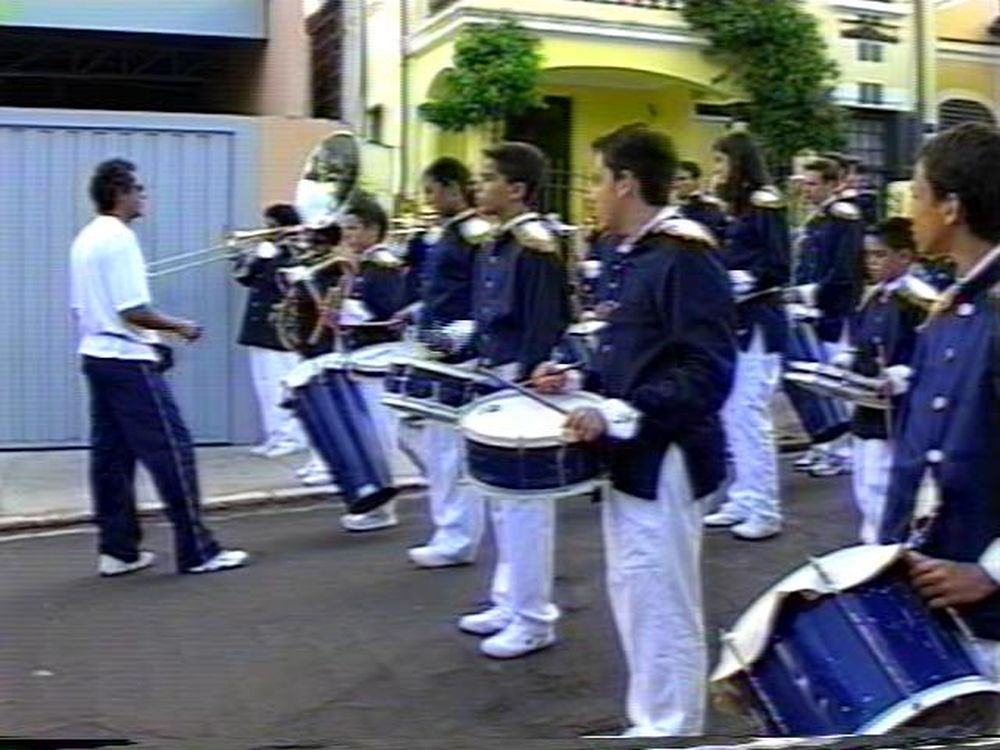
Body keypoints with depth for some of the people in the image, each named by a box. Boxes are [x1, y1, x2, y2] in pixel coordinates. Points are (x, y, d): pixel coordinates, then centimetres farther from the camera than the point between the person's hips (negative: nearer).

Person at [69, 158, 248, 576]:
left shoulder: (85, 240, 14)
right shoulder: (119, 238, -15)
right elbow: (133, 310, -21)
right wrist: (180, 327, -7)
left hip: (95, 355, 10)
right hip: (127, 361, -10)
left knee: (110, 454, 10)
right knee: (171, 450, -6)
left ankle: (118, 549, 13)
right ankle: (197, 550, -4)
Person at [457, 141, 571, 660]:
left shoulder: (536, 247, -14)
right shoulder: (493, 247, 13)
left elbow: (544, 330, -19)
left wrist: (526, 385, -20)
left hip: (523, 384, -10)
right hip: (493, 383, 10)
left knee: (525, 504, -3)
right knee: (502, 501, 16)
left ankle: (533, 619, 7)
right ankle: (509, 602, 27)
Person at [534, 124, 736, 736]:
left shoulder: (685, 258, -17)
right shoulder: (641, 256, 13)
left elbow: (706, 374, -25)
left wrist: (622, 414, -29)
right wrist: (582, 382, 10)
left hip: (663, 463, -10)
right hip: (632, 458, 10)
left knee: (664, 613, 0)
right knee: (636, 601, 19)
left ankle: (671, 730, 14)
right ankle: (649, 723, 33)